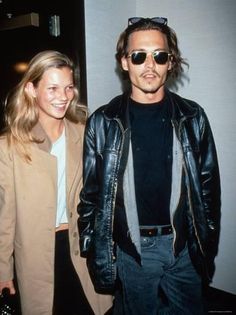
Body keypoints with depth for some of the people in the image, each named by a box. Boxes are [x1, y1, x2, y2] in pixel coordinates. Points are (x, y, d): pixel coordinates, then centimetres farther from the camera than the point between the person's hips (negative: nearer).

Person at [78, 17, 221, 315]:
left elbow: (208, 182, 5)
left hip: (184, 245, 2)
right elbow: (90, 191, -1)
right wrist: (91, 250, 1)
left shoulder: (193, 117, -2)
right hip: (129, 249, -1)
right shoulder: (103, 122, -6)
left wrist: (208, 242, 7)